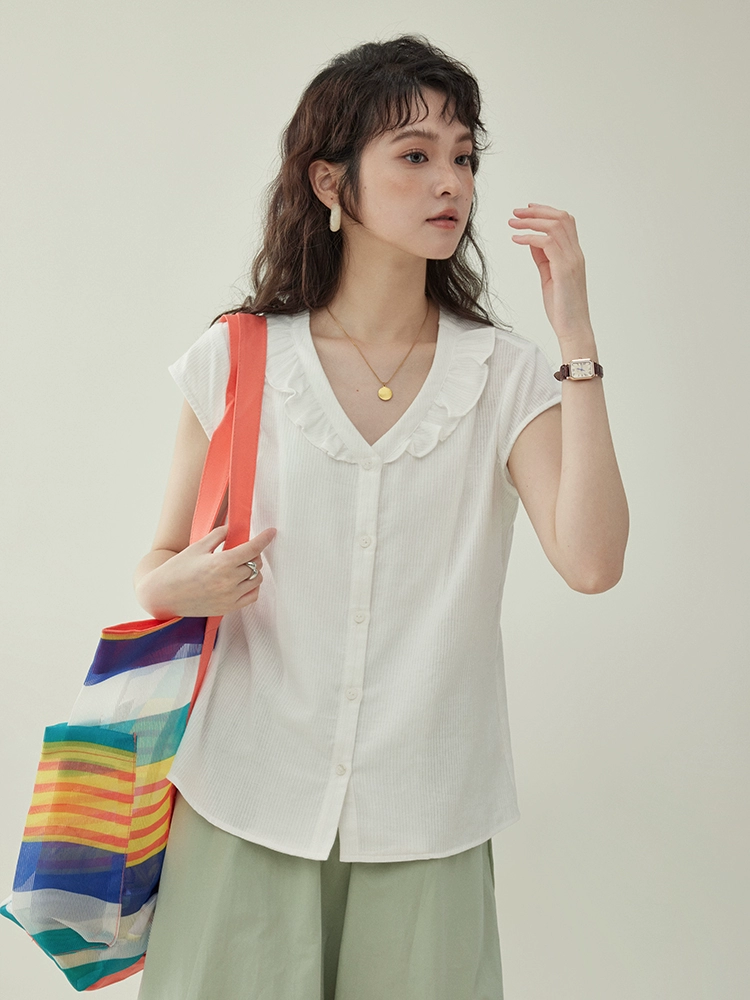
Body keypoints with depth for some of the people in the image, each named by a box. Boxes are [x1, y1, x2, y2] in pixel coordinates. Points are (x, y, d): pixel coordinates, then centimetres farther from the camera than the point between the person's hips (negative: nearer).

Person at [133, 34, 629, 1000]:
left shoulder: (506, 376, 0)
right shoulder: (235, 364, -1)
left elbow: (591, 561, -15)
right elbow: (157, 569, 7)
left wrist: (574, 332, -15)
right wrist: (186, 584, -16)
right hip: (247, 807, 0)